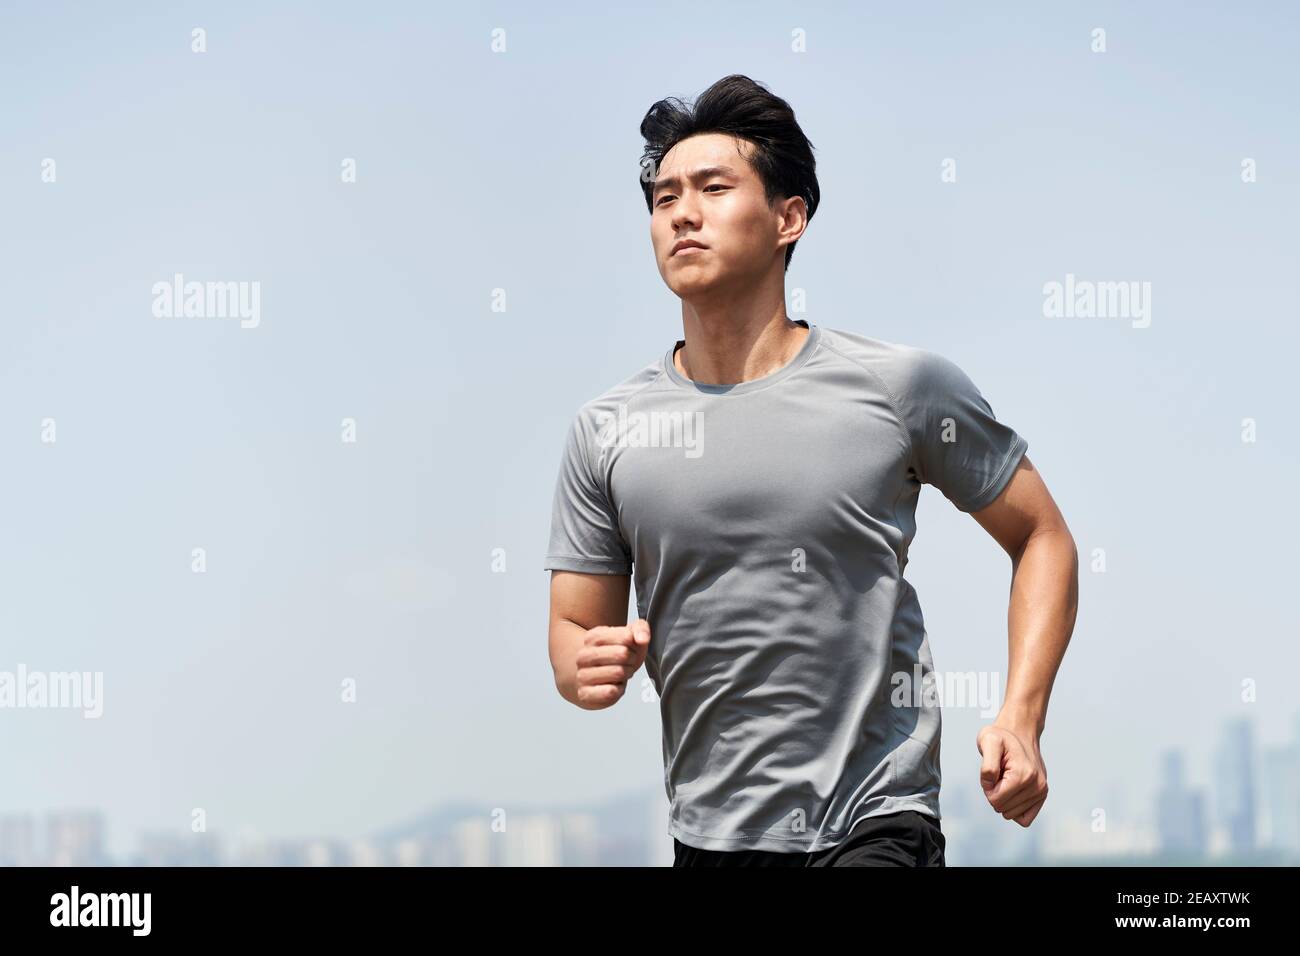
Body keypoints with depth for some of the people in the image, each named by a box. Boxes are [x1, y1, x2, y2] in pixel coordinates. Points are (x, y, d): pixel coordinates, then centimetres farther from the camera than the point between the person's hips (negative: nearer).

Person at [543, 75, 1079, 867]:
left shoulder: (902, 385, -3)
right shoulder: (607, 430, 4)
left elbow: (1043, 537, 6)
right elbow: (574, 629, 10)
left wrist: (1020, 721, -5)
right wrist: (588, 669, -13)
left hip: (875, 824, -3)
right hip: (706, 835, 3)